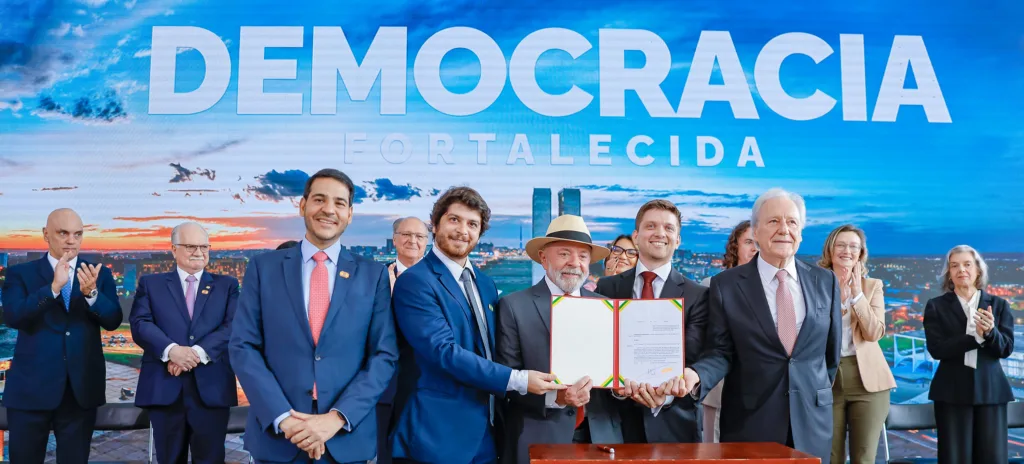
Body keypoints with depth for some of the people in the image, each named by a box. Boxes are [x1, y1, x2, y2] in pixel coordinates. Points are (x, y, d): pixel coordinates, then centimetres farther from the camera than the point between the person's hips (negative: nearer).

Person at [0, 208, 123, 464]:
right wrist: (53, 287, -26)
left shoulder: (100, 274, 5)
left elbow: (113, 321, -5)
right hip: (31, 387, -1)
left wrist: (92, 293, -23)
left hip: (82, 387, 1)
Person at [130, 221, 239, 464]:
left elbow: (233, 326, -2)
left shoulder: (227, 285, 11)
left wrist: (199, 352, -17)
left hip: (211, 387, 0)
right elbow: (140, 324, -2)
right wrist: (171, 349, -20)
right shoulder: (151, 283, 12)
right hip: (164, 387, 1)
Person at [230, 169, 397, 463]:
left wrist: (337, 418, -13)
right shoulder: (263, 268, 3)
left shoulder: (374, 275, 2)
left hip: (347, 438, 0)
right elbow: (243, 348, -2)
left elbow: (384, 356, -2)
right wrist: (283, 417, -13)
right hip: (276, 436, 0)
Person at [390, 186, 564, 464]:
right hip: (437, 434, -7)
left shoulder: (486, 284, 13)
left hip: (485, 433, 7)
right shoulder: (414, 282, -12)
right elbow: (444, 351, -21)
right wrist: (517, 380, -21)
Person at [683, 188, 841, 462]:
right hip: (749, 422, -2)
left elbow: (831, 351, 13)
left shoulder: (826, 281, 3)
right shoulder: (725, 285, -5)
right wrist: (696, 375, -25)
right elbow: (721, 352, -7)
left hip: (812, 420, 3)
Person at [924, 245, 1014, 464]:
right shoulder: (936, 306, 1)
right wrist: (977, 337, -20)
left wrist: (990, 332, -22)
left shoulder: (998, 305, 8)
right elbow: (937, 349, -10)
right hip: (952, 392, -2)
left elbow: (1006, 348, -1)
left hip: (991, 390, 2)